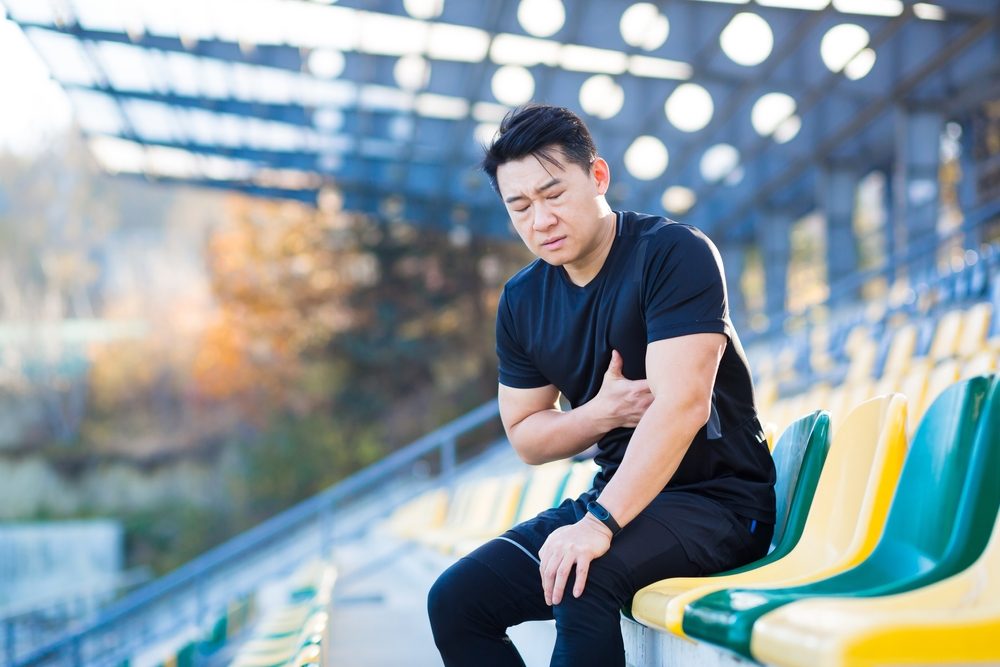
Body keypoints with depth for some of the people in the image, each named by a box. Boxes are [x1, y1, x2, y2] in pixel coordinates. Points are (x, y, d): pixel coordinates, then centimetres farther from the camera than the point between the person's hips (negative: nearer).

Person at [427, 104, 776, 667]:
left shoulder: (675, 254, -15)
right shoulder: (523, 302, 5)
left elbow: (681, 404, -26)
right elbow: (525, 436, 13)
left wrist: (599, 524, -34)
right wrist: (603, 412, -9)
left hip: (718, 499, -7)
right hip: (623, 497, 7)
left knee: (580, 578, -35)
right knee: (456, 599, -7)